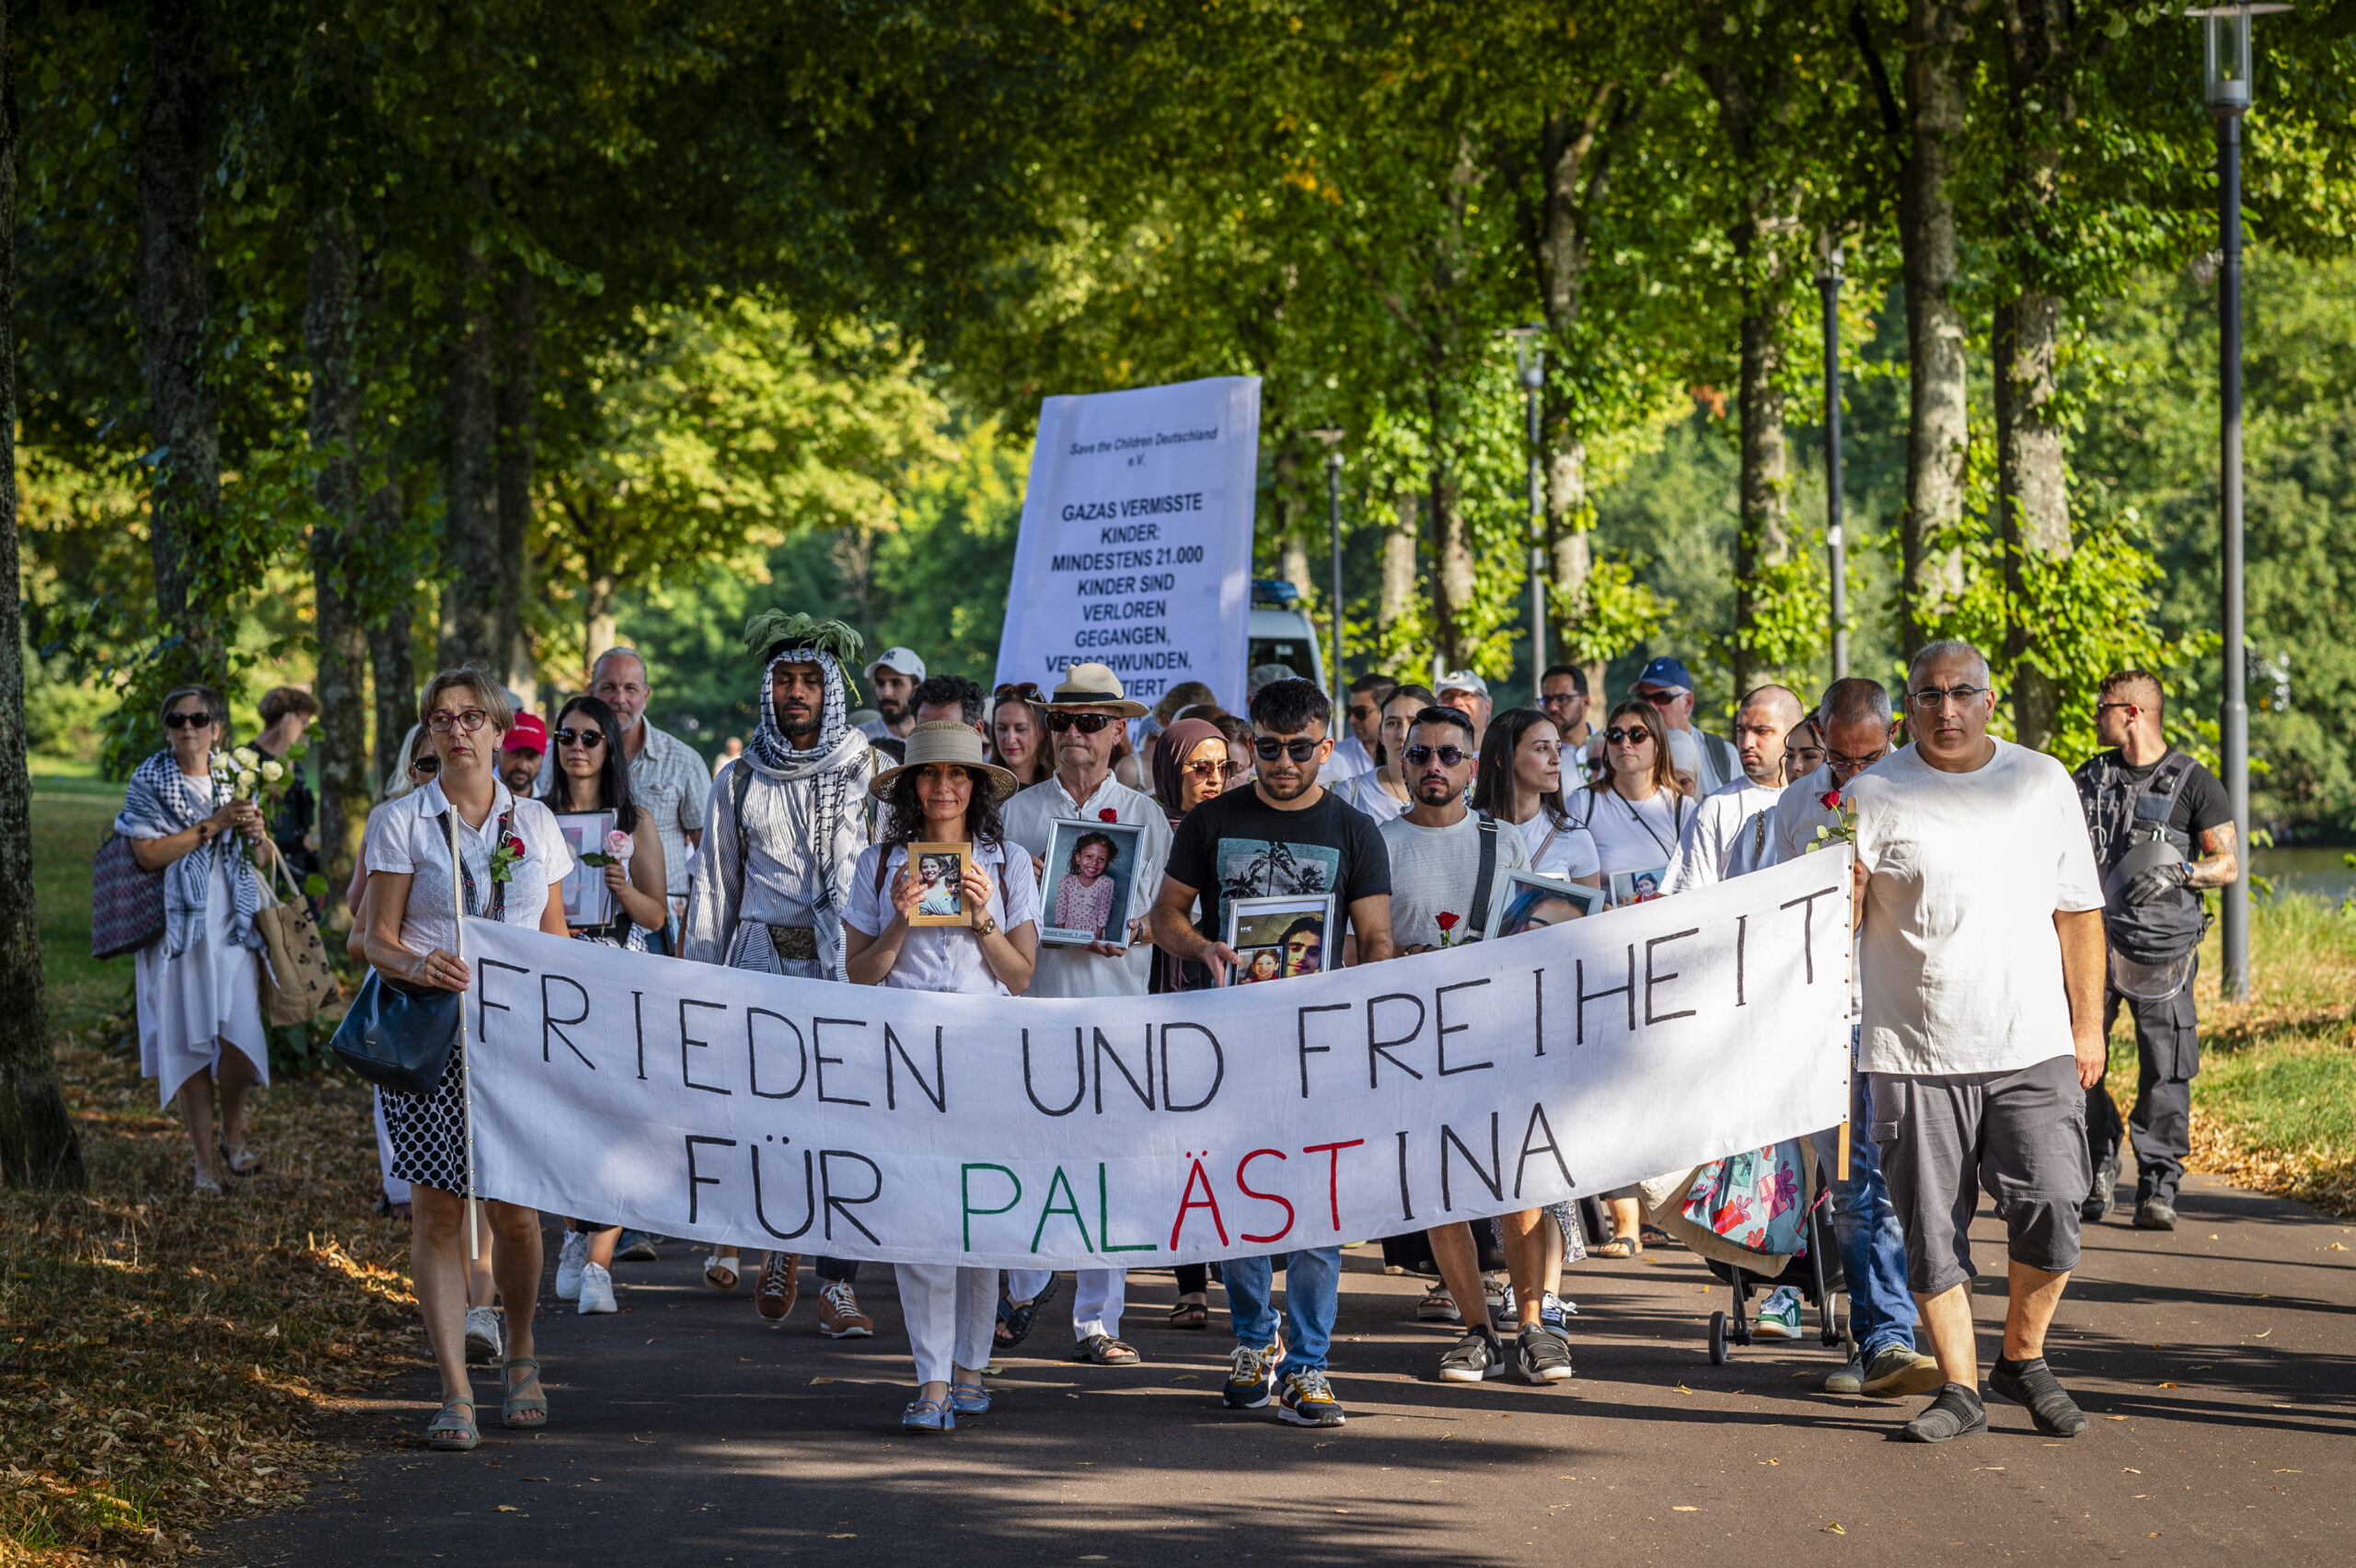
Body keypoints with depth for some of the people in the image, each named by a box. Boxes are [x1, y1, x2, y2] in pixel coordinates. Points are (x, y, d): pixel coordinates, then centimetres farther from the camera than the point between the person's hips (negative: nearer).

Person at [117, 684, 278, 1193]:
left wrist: (256, 834, -5)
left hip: (233, 926, 2)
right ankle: (206, 1162, 8)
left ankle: (232, 1131, 17)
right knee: (189, 1044, -2)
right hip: (179, 928, -2)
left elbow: (265, 859, 17)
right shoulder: (149, 782, 1)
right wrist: (214, 825, -14)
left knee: (239, 1036, -10)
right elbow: (148, 854, -12)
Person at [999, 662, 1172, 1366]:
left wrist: (1130, 932, -11)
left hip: (1115, 999, -1)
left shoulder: (1145, 815, 9)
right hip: (1035, 996, 1)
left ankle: (1097, 1318, -1)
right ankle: (1020, 1289, 22)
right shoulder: (1019, 811, 10)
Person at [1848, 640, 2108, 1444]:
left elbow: (2077, 911, 14)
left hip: (2034, 1046, 1)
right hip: (1917, 1051, -1)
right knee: (1933, 1227, 1)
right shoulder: (1871, 797, 1)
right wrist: (1844, 888, -21)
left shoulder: (2043, 783, 9)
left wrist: (2088, 1023, 11)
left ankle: (2022, 1359, 14)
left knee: (2049, 1208, -9)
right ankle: (1960, 1388, 14)